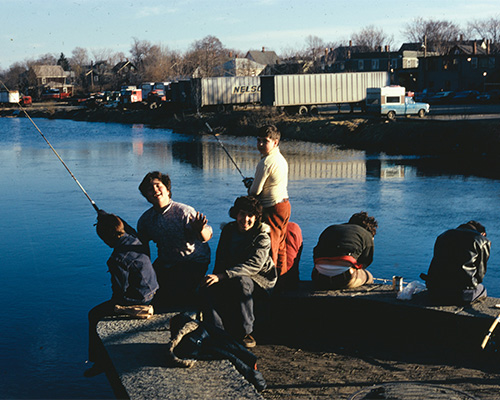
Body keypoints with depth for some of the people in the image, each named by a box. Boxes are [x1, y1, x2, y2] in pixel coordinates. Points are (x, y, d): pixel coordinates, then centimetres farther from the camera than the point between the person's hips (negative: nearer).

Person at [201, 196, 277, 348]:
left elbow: (254, 265, -26)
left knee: (241, 281, -39)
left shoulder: (262, 237, -11)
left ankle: (245, 333, -25)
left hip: (259, 280, -4)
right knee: (210, 288, -28)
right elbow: (221, 260, 13)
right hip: (232, 277, 4)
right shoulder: (228, 230, 6)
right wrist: (215, 276, -11)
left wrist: (222, 276, -37)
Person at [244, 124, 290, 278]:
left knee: (269, 248, -2)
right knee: (280, 245, 17)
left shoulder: (265, 162, -19)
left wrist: (250, 187, 9)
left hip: (272, 209, -10)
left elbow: (255, 191, -14)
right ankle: (281, 276, 26)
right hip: (284, 204, 10)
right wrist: (253, 182, 14)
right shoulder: (281, 158, 11)